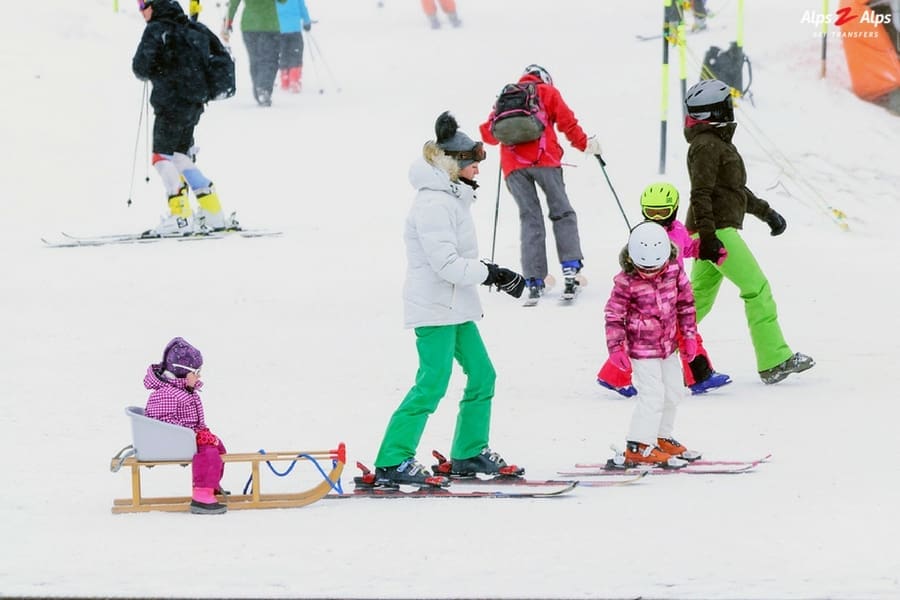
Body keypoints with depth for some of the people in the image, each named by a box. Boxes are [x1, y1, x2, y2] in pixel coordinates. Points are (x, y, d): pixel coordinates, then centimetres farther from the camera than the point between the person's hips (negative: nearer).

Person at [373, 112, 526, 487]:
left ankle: (469, 454, 24)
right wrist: (492, 274, -16)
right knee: (432, 384, -12)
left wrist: (494, 274, 9)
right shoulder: (434, 205, -19)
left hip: (455, 306, 11)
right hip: (434, 307, -11)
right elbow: (447, 265, -24)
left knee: (482, 375, 13)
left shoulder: (453, 199, 14)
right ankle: (391, 463, -10)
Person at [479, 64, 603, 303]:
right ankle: (571, 268, -8)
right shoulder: (548, 92, 15)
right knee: (562, 213, 7)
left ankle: (534, 281, -5)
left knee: (529, 220, 5)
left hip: (513, 166, 3)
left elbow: (488, 133, 19)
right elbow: (566, 122, 4)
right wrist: (585, 144, 15)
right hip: (543, 159, -3)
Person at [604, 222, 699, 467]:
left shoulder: (674, 269, -6)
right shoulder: (626, 281, -19)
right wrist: (616, 347, -15)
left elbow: (685, 302, 6)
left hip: (669, 344, 6)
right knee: (653, 394, -11)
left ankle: (661, 437, 32)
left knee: (673, 391, 15)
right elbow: (614, 314, -12)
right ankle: (638, 447, -4)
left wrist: (689, 335, 8)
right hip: (642, 348, -6)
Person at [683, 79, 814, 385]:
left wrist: (766, 212, 29)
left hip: (714, 231, 11)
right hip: (716, 230, -11)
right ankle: (774, 361, -6)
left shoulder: (718, 142, 19)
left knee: (699, 299, 12)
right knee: (757, 289, -7)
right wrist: (707, 237, -27)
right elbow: (700, 194, -21)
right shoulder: (706, 146, -14)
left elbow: (734, 187, 29)